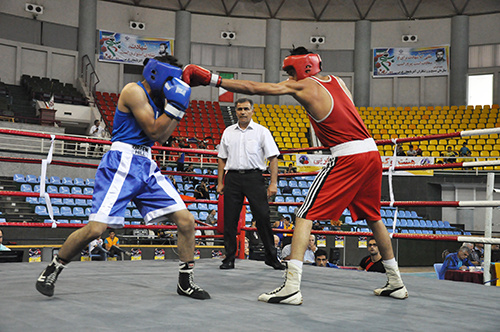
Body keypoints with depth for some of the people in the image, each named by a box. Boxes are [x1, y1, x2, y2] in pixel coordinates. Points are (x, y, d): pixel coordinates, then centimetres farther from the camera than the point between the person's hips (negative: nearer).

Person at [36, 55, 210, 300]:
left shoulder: (154, 96, 18)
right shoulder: (134, 91, -7)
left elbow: (162, 137, 16)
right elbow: (154, 132, -12)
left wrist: (178, 109, 13)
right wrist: (174, 105, -10)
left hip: (147, 167, 8)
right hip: (122, 163, -8)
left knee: (186, 221, -1)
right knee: (95, 228, -14)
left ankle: (185, 282, 13)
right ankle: (53, 269, 10)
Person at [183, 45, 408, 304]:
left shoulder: (304, 86, -2)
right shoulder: (337, 81, 17)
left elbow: (254, 88, -5)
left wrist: (213, 79, -2)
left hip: (347, 157, -8)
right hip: (372, 152, 8)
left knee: (305, 215, -6)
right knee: (373, 217, 21)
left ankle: (292, 287, -14)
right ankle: (396, 283, 30)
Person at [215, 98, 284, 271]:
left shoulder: (262, 131, 3)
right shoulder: (228, 132, 14)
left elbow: (273, 158, 0)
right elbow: (222, 158, 18)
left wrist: (273, 183, -8)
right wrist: (220, 182, 11)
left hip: (254, 177, -3)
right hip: (232, 177, 3)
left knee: (263, 217, -6)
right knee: (229, 219, 2)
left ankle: (271, 257, 5)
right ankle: (229, 258, 11)